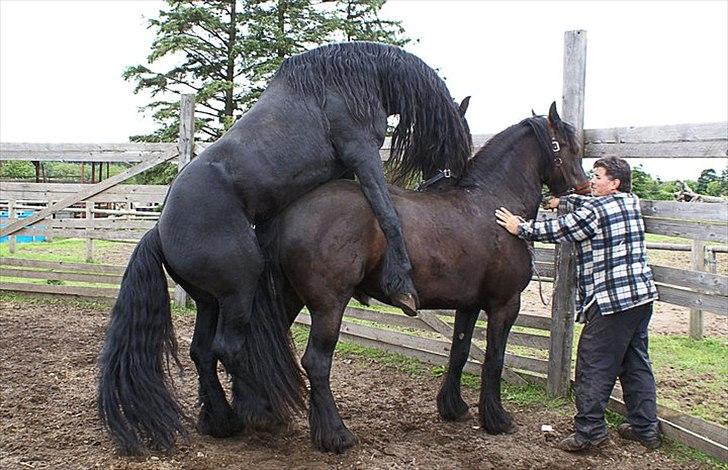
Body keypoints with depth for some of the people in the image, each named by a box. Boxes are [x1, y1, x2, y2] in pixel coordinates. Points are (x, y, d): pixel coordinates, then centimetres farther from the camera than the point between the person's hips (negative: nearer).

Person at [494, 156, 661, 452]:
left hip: (610, 300, -9)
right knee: (636, 363, 16)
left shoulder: (594, 213, -13)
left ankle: (590, 430, 4)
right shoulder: (631, 202, 12)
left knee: (593, 366, 0)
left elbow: (557, 231, -6)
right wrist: (561, 201, 36)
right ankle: (646, 428, 24)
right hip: (642, 295, 9)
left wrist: (520, 228, 5)